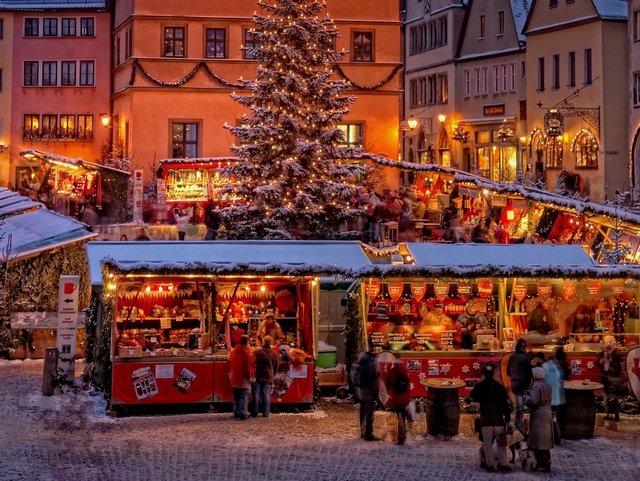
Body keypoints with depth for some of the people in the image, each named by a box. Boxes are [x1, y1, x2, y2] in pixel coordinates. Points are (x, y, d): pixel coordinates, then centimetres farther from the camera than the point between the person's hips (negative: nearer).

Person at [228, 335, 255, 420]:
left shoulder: (234, 351, 6)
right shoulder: (247, 353, -14)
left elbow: (230, 364, 12)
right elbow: (249, 366, -17)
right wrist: (251, 377, -9)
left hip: (234, 378, 6)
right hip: (244, 379, -6)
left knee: (236, 397, 14)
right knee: (244, 397, -2)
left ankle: (236, 413, 18)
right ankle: (243, 414, -5)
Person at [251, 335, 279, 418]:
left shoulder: (257, 352, -12)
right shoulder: (275, 354, -1)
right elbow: (276, 367, 8)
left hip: (257, 377, -2)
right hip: (268, 378, 2)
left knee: (256, 394, 5)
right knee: (266, 395, 8)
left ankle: (254, 412, 6)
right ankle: (266, 413, 7)